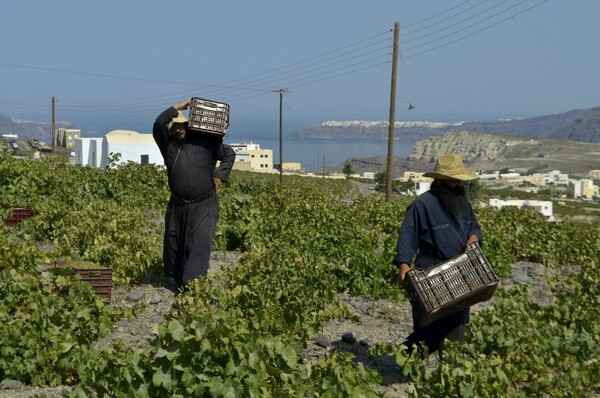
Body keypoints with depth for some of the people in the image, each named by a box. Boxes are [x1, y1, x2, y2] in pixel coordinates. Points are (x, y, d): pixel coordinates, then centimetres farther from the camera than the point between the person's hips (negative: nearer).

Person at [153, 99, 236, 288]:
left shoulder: (205, 142, 3)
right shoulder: (168, 145, 7)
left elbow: (229, 153, 11)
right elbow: (158, 124, -8)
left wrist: (220, 175, 1)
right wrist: (178, 106, -5)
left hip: (204, 206, -4)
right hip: (177, 207, 4)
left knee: (200, 244, -16)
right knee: (173, 246, 12)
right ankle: (179, 281, 30)